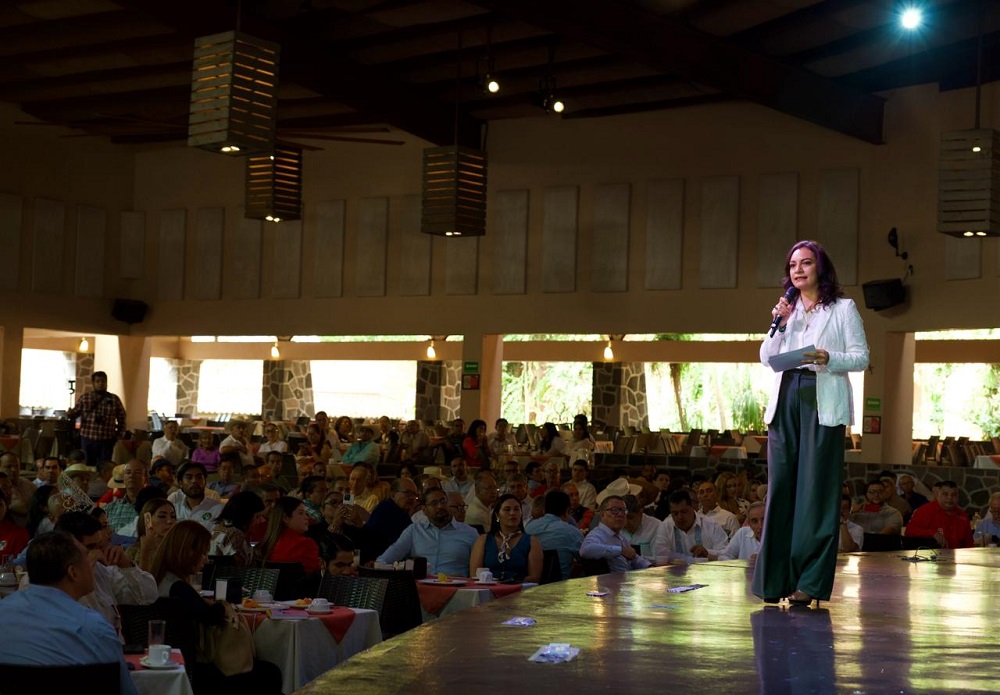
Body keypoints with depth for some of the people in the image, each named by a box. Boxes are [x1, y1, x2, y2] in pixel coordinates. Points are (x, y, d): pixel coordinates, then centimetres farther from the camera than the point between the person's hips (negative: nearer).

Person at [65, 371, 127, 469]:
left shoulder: (114, 399, 3)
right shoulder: (85, 398, 4)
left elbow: (121, 419, 9)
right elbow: (74, 414, 2)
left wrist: (118, 436, 4)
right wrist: (69, 413, -21)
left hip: (107, 440, 0)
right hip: (87, 439, 1)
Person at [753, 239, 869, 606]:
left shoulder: (843, 308, 7)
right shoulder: (787, 308, 19)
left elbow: (861, 357, 1)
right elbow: (766, 359, 13)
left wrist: (828, 359, -17)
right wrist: (778, 325, -1)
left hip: (823, 404, -4)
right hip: (785, 401, 4)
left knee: (816, 489, -6)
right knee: (781, 487, 1)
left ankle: (810, 580, -4)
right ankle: (775, 577, 5)